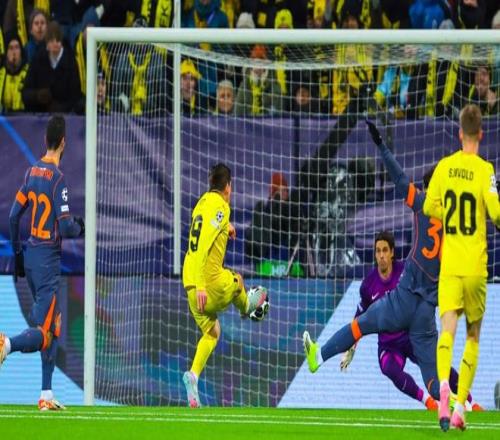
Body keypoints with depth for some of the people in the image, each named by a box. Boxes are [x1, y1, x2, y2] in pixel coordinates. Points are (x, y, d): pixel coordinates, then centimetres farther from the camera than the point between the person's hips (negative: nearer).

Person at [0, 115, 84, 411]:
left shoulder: (32, 173, 7)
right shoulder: (58, 178, -14)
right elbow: (65, 227, -18)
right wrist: (80, 229, 4)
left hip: (30, 254, 8)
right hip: (48, 259, -8)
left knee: (50, 326, 13)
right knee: (46, 333, -6)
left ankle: (47, 394, 12)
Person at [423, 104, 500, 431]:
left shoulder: (444, 167, 4)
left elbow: (429, 207, 9)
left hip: (449, 266, 2)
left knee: (448, 328, -8)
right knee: (473, 334, 10)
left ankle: (443, 385, -37)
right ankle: (460, 406, 5)